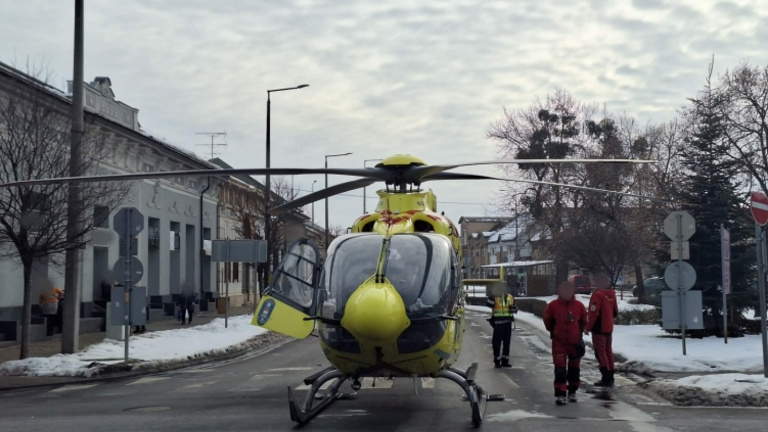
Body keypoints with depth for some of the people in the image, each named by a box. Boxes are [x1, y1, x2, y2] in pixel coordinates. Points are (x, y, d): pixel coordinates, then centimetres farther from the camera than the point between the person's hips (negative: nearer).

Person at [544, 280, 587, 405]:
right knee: (560, 369, -7)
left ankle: (572, 391, 28)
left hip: (575, 342, 2)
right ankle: (560, 394, -6)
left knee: (574, 368, 13)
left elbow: (583, 321, 11)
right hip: (559, 342, -2)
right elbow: (548, 321, 5)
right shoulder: (553, 306, -10)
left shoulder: (579, 306, -5)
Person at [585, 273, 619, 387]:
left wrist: (588, 327, -13)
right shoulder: (611, 294, 7)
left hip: (599, 328, -8)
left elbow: (593, 313, -20)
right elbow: (615, 312, 14)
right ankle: (610, 377, 18)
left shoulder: (597, 294, -17)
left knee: (600, 353, -4)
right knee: (608, 351, 15)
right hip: (609, 328, 8)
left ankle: (606, 378, -7)